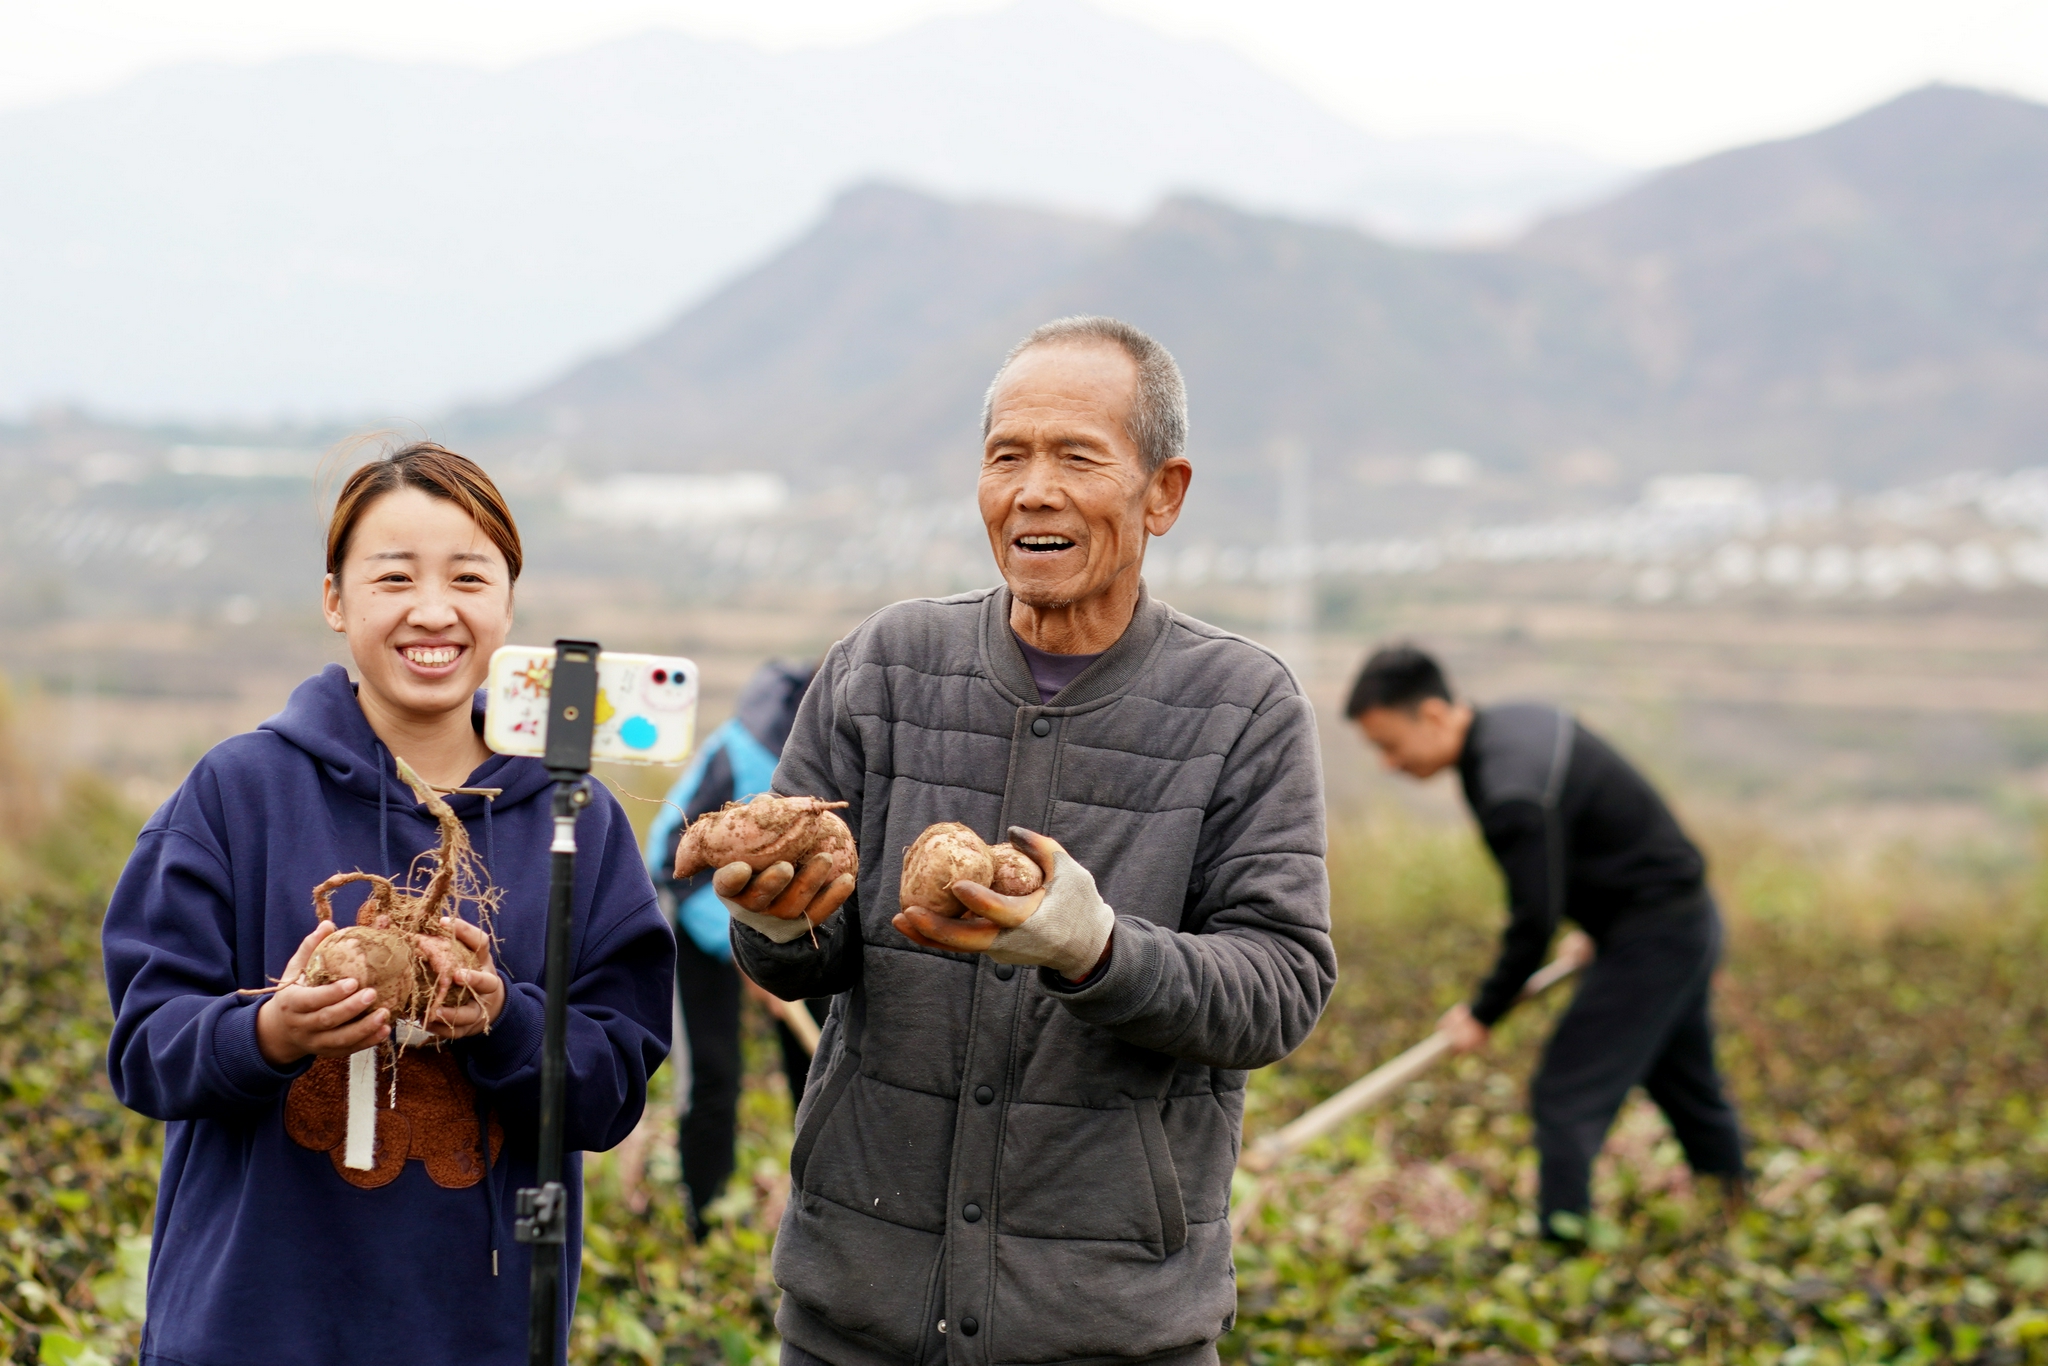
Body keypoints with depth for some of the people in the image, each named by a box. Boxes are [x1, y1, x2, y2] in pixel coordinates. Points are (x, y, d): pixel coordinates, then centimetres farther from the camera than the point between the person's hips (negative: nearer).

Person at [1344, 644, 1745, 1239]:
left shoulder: (1512, 794, -27)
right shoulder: (1522, 721, 4)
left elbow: (1534, 921, -23)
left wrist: (1483, 1014, -11)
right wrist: (1597, 931, 21)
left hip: (1653, 937, -10)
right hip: (1690, 921, 10)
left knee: (1566, 1096, -7)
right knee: (1690, 1093, 22)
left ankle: (1562, 1240, -3)